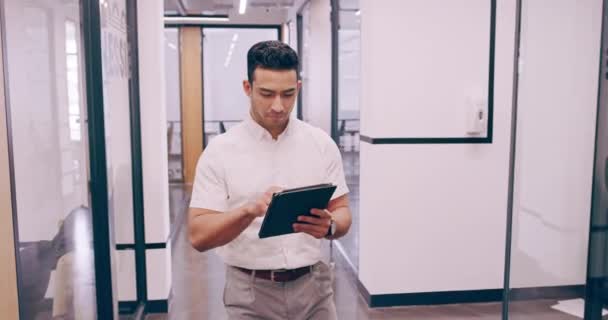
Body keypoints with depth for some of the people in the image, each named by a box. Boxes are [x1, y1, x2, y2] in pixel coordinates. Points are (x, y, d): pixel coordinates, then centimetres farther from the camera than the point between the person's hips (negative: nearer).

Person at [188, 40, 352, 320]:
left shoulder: (322, 143, -1)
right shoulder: (220, 151, -7)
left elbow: (342, 212, 3)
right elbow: (198, 236, -10)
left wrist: (329, 226, -20)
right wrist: (250, 210, -27)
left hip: (313, 286, 2)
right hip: (251, 292, -2)